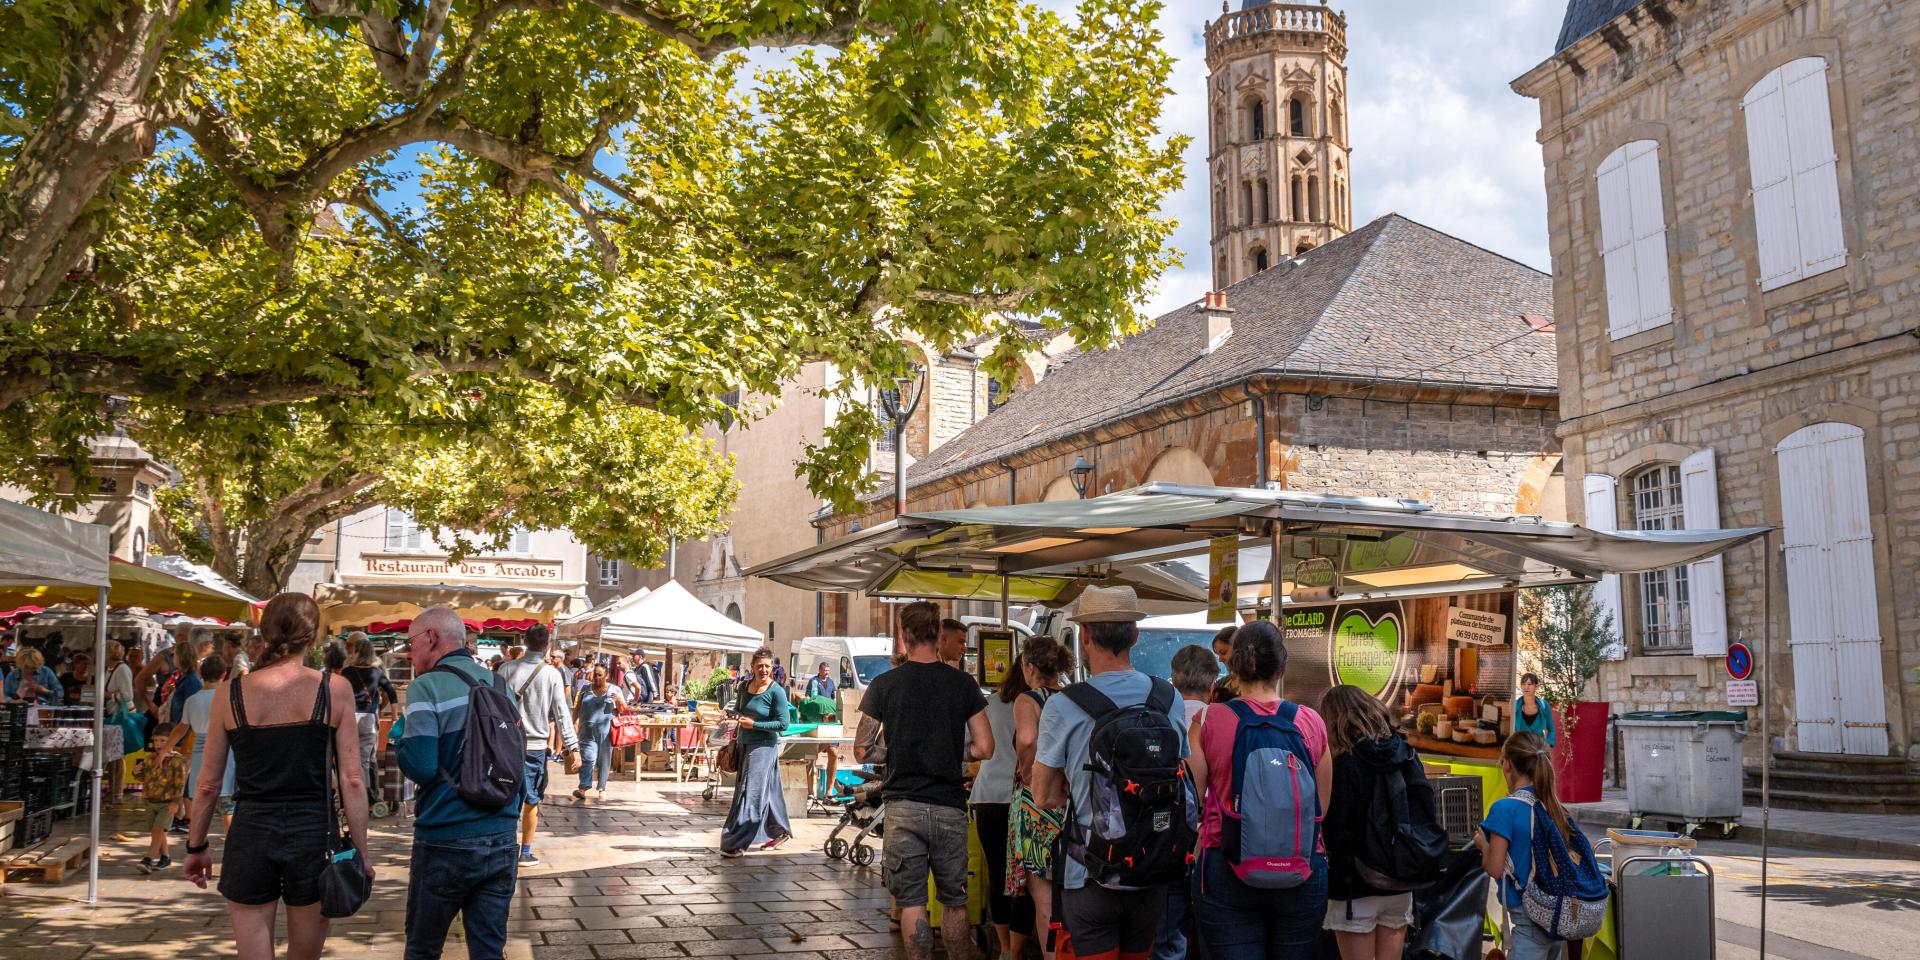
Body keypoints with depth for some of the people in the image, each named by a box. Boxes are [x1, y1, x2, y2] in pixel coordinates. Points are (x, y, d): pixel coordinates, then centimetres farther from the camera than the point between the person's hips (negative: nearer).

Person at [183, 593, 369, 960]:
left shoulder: (230, 692, 0)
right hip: (313, 834, 0)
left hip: (250, 837, 1)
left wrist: (195, 847, 17)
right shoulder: (334, 689, -5)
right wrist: (360, 852, 1)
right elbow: (351, 780, -6)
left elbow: (208, 783, 4)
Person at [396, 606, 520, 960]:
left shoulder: (426, 687, -10)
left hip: (446, 842, -5)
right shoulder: (502, 685, 9)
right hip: (502, 842, 5)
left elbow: (420, 767, -18)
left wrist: (400, 739, 1)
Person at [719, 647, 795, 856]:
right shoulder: (745, 686, 6)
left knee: (751, 793, -8)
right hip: (744, 744, 7)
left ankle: (737, 843, -6)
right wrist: (736, 715, 4)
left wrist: (754, 724, -17)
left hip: (764, 746, -7)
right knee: (766, 791, 15)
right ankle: (779, 831, 29)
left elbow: (783, 723, -14)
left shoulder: (776, 691, -13)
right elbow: (738, 707, 24)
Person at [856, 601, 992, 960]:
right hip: (950, 807, 1)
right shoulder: (963, 684, -1)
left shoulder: (884, 684, -3)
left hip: (903, 806, -1)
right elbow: (985, 749, -1)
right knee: (954, 900, 13)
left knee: (911, 902, 5)